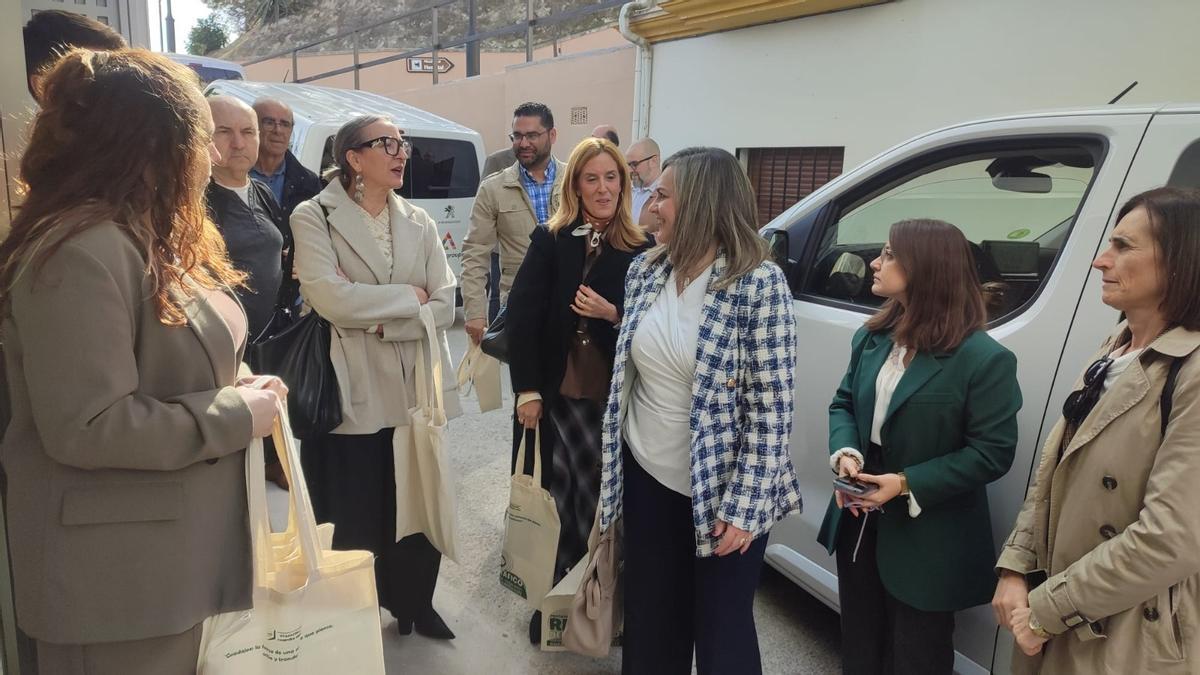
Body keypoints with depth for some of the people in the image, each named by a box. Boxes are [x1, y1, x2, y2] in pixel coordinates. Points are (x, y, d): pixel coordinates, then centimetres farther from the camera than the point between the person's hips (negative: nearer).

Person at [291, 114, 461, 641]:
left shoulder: (418, 222, 7)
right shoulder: (314, 217, -5)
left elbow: (444, 305, 0)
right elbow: (330, 298, -19)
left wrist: (381, 322, -13)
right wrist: (408, 297, -10)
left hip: (415, 389, 4)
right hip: (352, 393, -4)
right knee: (356, 516, 8)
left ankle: (415, 604, 35)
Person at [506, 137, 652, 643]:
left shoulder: (641, 249, 1)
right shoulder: (549, 241, 0)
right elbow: (522, 316, -3)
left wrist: (613, 314, -14)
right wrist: (527, 391, -7)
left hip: (611, 394, 1)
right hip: (554, 392, -1)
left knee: (601, 496, 4)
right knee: (558, 496, 5)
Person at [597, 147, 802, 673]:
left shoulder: (759, 283, -16)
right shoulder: (645, 271, 1)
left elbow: (772, 407, -15)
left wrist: (745, 504, -17)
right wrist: (615, 468, 13)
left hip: (721, 491, -5)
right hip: (647, 479, 5)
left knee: (721, 633, 12)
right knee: (649, 625, 19)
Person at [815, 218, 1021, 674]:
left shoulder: (984, 358, -18)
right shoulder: (872, 338, 3)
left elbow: (992, 453, -18)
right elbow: (843, 404, 7)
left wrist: (908, 483, -25)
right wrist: (846, 454, -14)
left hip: (926, 543, -6)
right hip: (859, 523, 6)